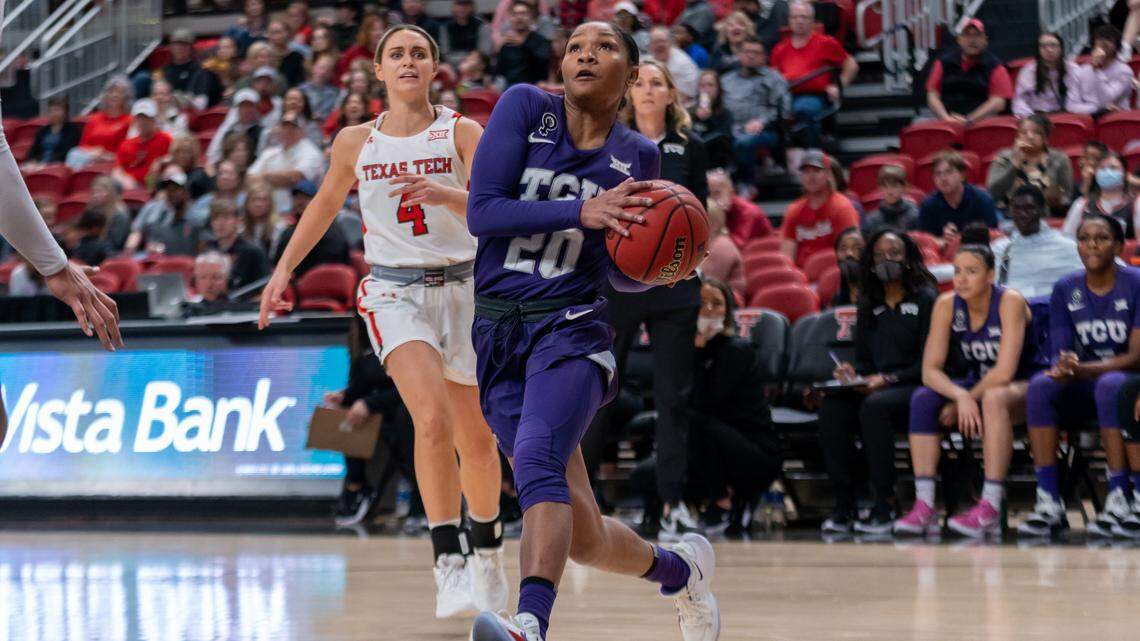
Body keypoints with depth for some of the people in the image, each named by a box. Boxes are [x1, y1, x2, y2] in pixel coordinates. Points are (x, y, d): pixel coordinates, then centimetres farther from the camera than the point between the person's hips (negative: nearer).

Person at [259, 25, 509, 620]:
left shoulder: (462, 133, -3)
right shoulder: (355, 142, 4)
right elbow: (325, 204, 22)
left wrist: (443, 195, -35)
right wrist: (284, 269, 19)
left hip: (461, 289, 1)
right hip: (394, 292, -1)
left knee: (477, 441, 11)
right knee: (432, 420, -25)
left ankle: (487, 552, 35)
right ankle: (448, 562, -23)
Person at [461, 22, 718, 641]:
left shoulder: (636, 156, 5)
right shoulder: (525, 108, 2)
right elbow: (481, 212, -9)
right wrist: (581, 212, -17)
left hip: (571, 328, -2)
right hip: (499, 336, 2)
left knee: (537, 458, -33)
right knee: (585, 537, 5)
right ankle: (679, 568, 35)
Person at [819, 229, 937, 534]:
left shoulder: (926, 299, 1)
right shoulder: (869, 305, 20)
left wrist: (888, 379, -18)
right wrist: (851, 373, -2)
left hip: (913, 387, -5)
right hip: (872, 386, 5)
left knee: (875, 405, -37)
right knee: (832, 406, -26)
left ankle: (885, 506, -31)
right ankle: (843, 505, -27)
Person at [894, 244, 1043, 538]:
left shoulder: (1010, 302, -21)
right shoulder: (946, 305, -8)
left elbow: (1004, 372, -27)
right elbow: (930, 370, -13)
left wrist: (965, 401, -22)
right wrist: (960, 396, -32)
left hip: (1023, 391, -5)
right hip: (977, 386, 5)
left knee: (994, 398, -38)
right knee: (922, 399, -21)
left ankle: (991, 508, -43)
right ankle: (924, 507, -27)